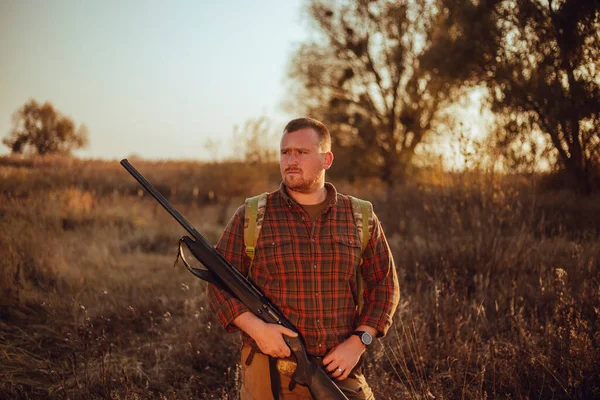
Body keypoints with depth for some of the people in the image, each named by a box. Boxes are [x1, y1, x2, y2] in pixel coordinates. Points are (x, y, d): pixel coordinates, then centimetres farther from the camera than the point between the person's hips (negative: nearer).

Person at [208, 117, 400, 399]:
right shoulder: (250, 217, 0)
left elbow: (384, 285, 7)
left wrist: (358, 342, -6)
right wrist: (255, 327, -16)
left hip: (339, 371, 1)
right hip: (270, 376, -1)